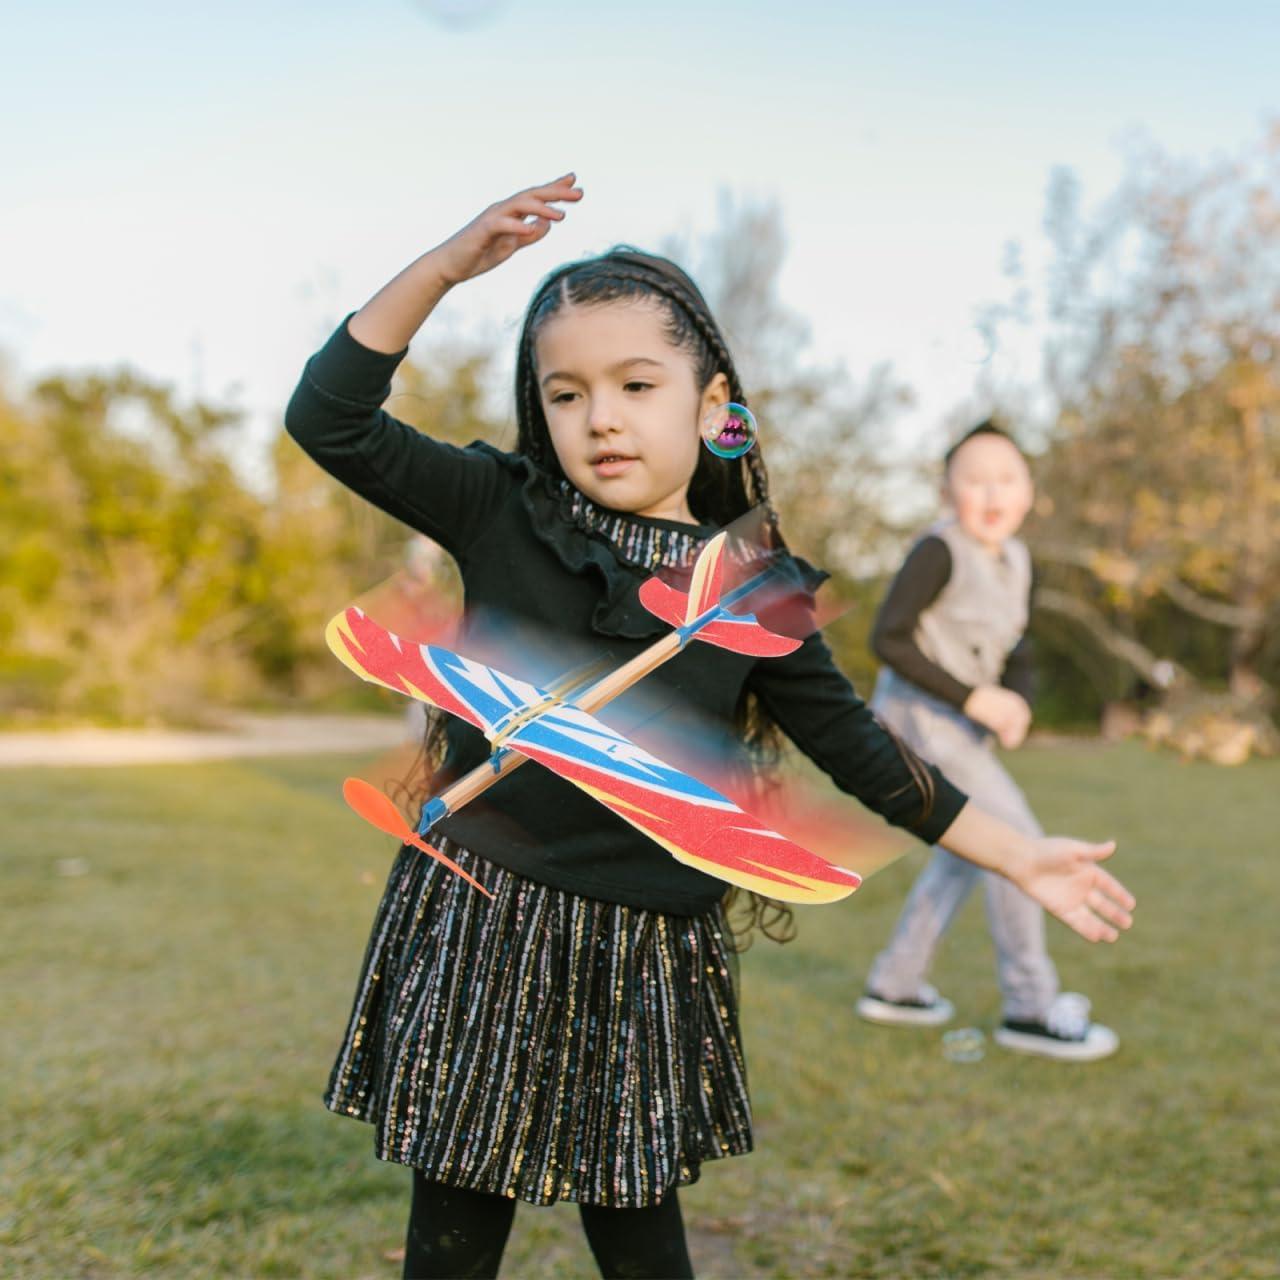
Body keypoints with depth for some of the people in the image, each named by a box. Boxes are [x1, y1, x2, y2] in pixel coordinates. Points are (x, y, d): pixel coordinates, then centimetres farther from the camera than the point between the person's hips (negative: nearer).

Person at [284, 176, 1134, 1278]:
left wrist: (1022, 857, 6)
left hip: (647, 961, 1)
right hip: (478, 938, 0)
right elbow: (331, 420, -9)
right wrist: (446, 265, -19)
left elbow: (856, 748, 5)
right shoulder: (500, 514, -3)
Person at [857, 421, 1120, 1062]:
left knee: (964, 854, 18)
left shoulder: (1015, 561, 5)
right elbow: (887, 639, -21)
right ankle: (1030, 1008, 2)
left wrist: (1016, 707, -10)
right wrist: (973, 698, -22)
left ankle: (894, 985, 31)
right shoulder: (939, 551, -19)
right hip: (916, 713, -9)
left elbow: (1016, 656, 12)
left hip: (960, 721, 9)